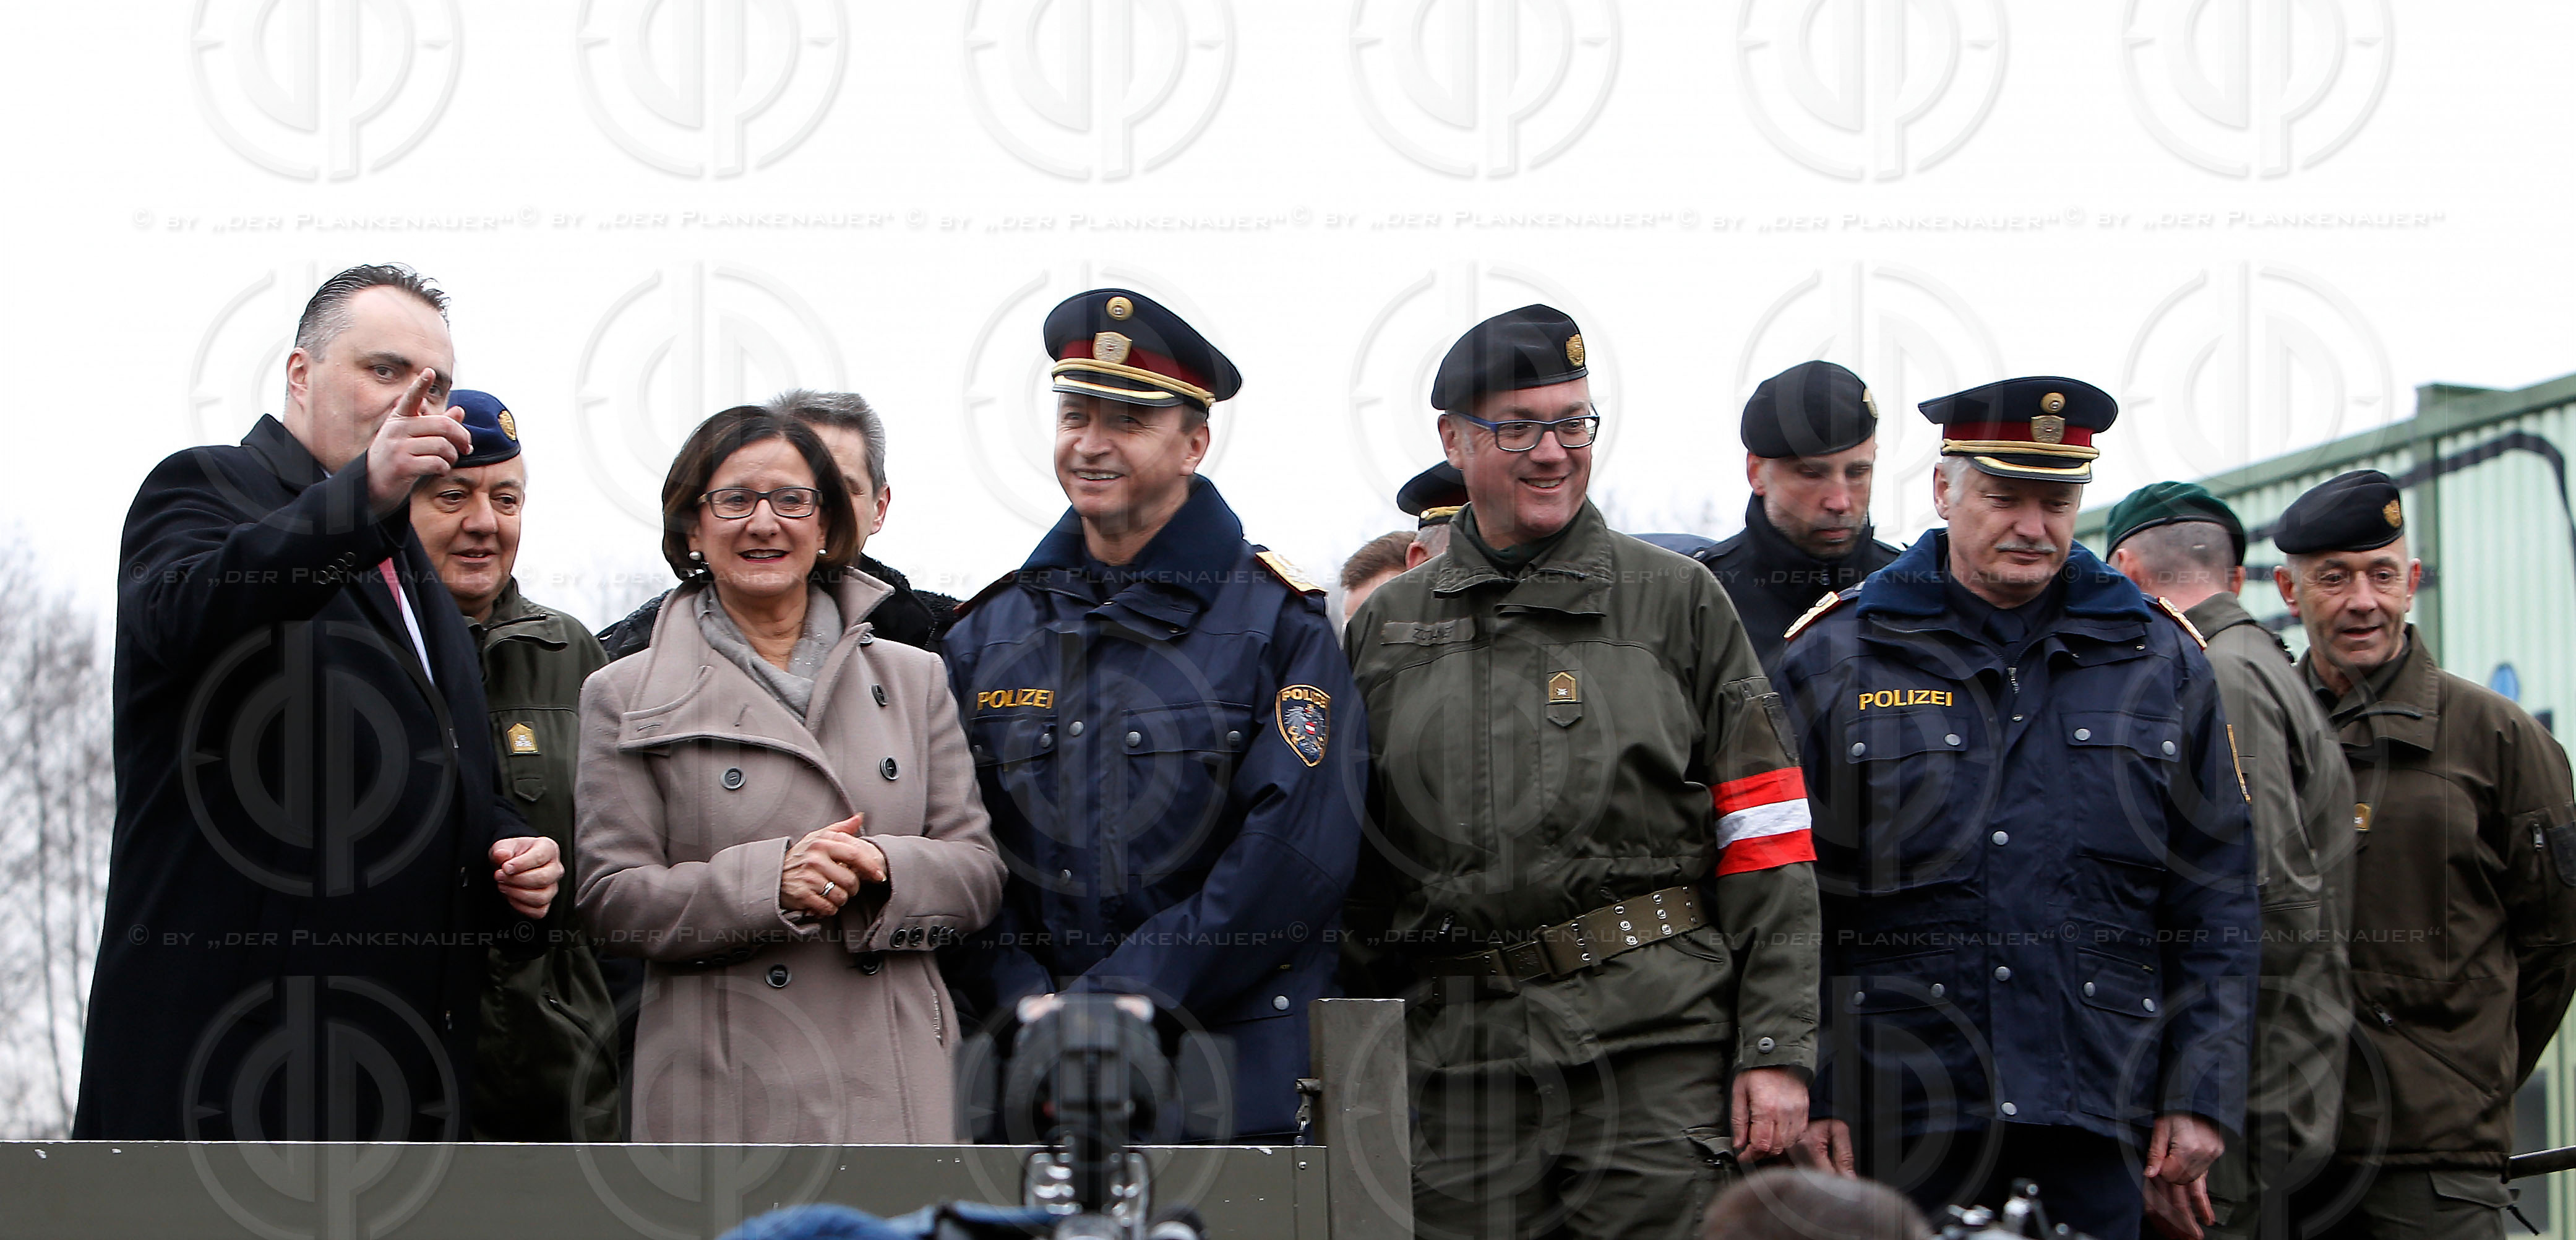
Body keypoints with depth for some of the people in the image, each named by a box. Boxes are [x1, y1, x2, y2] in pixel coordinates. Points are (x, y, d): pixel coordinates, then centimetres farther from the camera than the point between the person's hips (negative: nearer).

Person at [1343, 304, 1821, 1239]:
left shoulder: (1678, 600, 6)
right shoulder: (1385, 628, 14)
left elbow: (1768, 842, 2)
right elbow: (1343, 859, 18)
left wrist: (1777, 1049, -6)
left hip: (1655, 1046, -2)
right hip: (1455, 1052, 2)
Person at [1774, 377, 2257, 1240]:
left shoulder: (2162, 660, 10)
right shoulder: (1833, 658, 4)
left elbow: (2215, 908, 10)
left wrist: (2202, 1096, 3)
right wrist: (1802, 1095, -4)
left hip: (2095, 1121, 1)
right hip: (1898, 1120, -1)